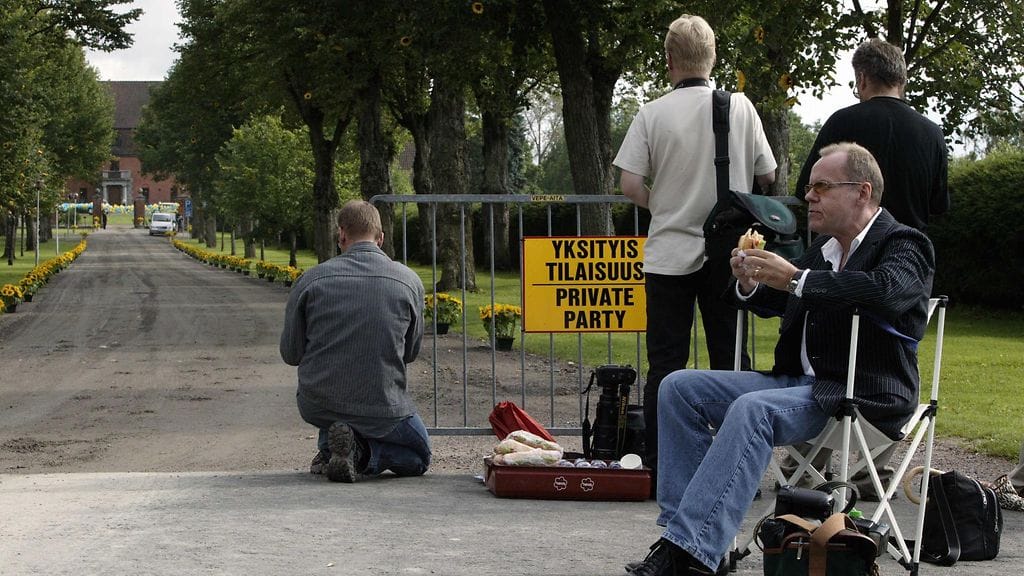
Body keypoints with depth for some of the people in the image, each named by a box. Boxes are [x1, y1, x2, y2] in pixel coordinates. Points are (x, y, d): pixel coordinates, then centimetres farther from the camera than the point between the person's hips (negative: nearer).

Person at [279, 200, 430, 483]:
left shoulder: (312, 279, -6)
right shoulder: (409, 281, -5)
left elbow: (291, 353, 2)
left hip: (317, 406, 3)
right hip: (381, 409, -3)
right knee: (419, 456, 25)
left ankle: (328, 445, 13)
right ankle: (361, 450, -5)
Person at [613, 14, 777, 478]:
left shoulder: (653, 113, -7)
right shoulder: (740, 107, -4)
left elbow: (630, 185, -9)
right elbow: (767, 176, 4)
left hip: (669, 252, -1)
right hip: (726, 252, 1)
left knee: (665, 361, 5)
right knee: (729, 357, 9)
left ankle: (656, 460, 5)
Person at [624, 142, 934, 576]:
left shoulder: (904, 245, -5)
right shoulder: (824, 246, 19)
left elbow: (886, 289, -28)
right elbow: (783, 301, 29)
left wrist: (795, 279, -27)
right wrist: (750, 284, 5)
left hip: (863, 394, -9)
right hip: (800, 380, 9)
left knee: (752, 410, -35)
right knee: (679, 388, -4)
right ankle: (685, 527, -13)